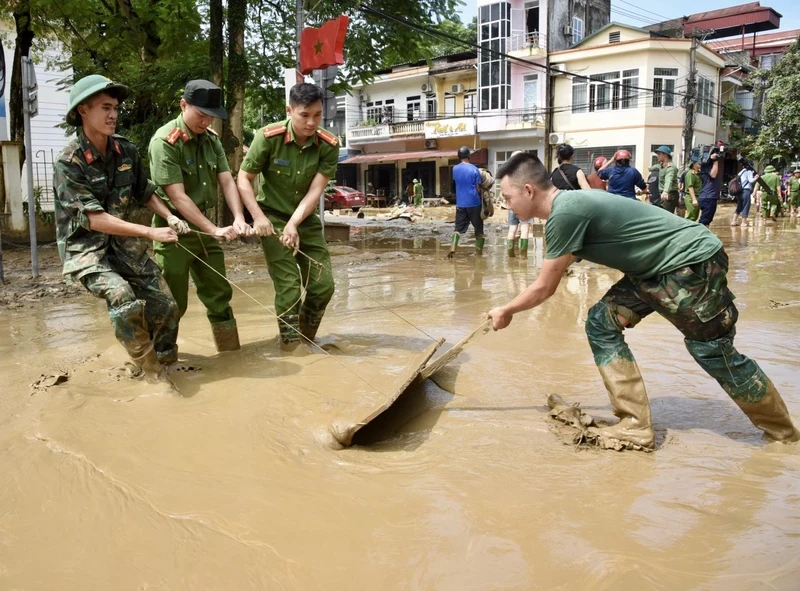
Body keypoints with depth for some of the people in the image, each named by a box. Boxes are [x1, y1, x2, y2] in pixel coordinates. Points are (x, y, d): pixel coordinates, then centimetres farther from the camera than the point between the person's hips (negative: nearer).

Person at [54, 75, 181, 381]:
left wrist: (170, 218, -4)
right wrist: (149, 232, -25)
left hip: (125, 244, 5)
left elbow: (145, 193, 14)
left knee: (165, 306, -2)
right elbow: (93, 219, -22)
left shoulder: (127, 151, 0)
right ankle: (151, 371, -11)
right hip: (85, 247, -5)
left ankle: (165, 366, 23)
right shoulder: (68, 162, -16)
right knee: (124, 299, -31)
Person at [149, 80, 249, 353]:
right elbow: (177, 196, -22)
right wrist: (215, 230, -26)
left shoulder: (211, 138, 5)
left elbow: (226, 181, -1)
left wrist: (239, 219, -18)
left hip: (203, 227, 7)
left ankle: (232, 355, 24)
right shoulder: (164, 141, -17)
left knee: (219, 294, 12)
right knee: (173, 302, 0)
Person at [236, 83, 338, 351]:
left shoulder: (329, 145, -12)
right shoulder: (268, 137, -18)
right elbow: (243, 179, -11)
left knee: (323, 284, 3)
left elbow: (315, 191, -17)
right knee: (289, 287, -10)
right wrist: (258, 217, -23)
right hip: (273, 218, -3)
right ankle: (291, 345, 7)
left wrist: (294, 224, -28)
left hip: (307, 220, 4)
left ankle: (307, 339, 27)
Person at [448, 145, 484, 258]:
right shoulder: (474, 169, -9)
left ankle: (453, 248, -15)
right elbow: (478, 188, -6)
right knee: (478, 228, 11)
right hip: (474, 203, -3)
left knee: (459, 228, 5)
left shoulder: (455, 169, 3)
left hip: (460, 203, 3)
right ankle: (479, 250, 15)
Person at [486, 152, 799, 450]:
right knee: (601, 324, 1)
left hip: (693, 262, -9)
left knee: (716, 354, 1)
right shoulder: (566, 204, 5)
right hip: (658, 268, 9)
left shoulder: (565, 213, -24)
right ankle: (635, 427, 4)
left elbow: (544, 288, -15)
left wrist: (505, 311, -2)